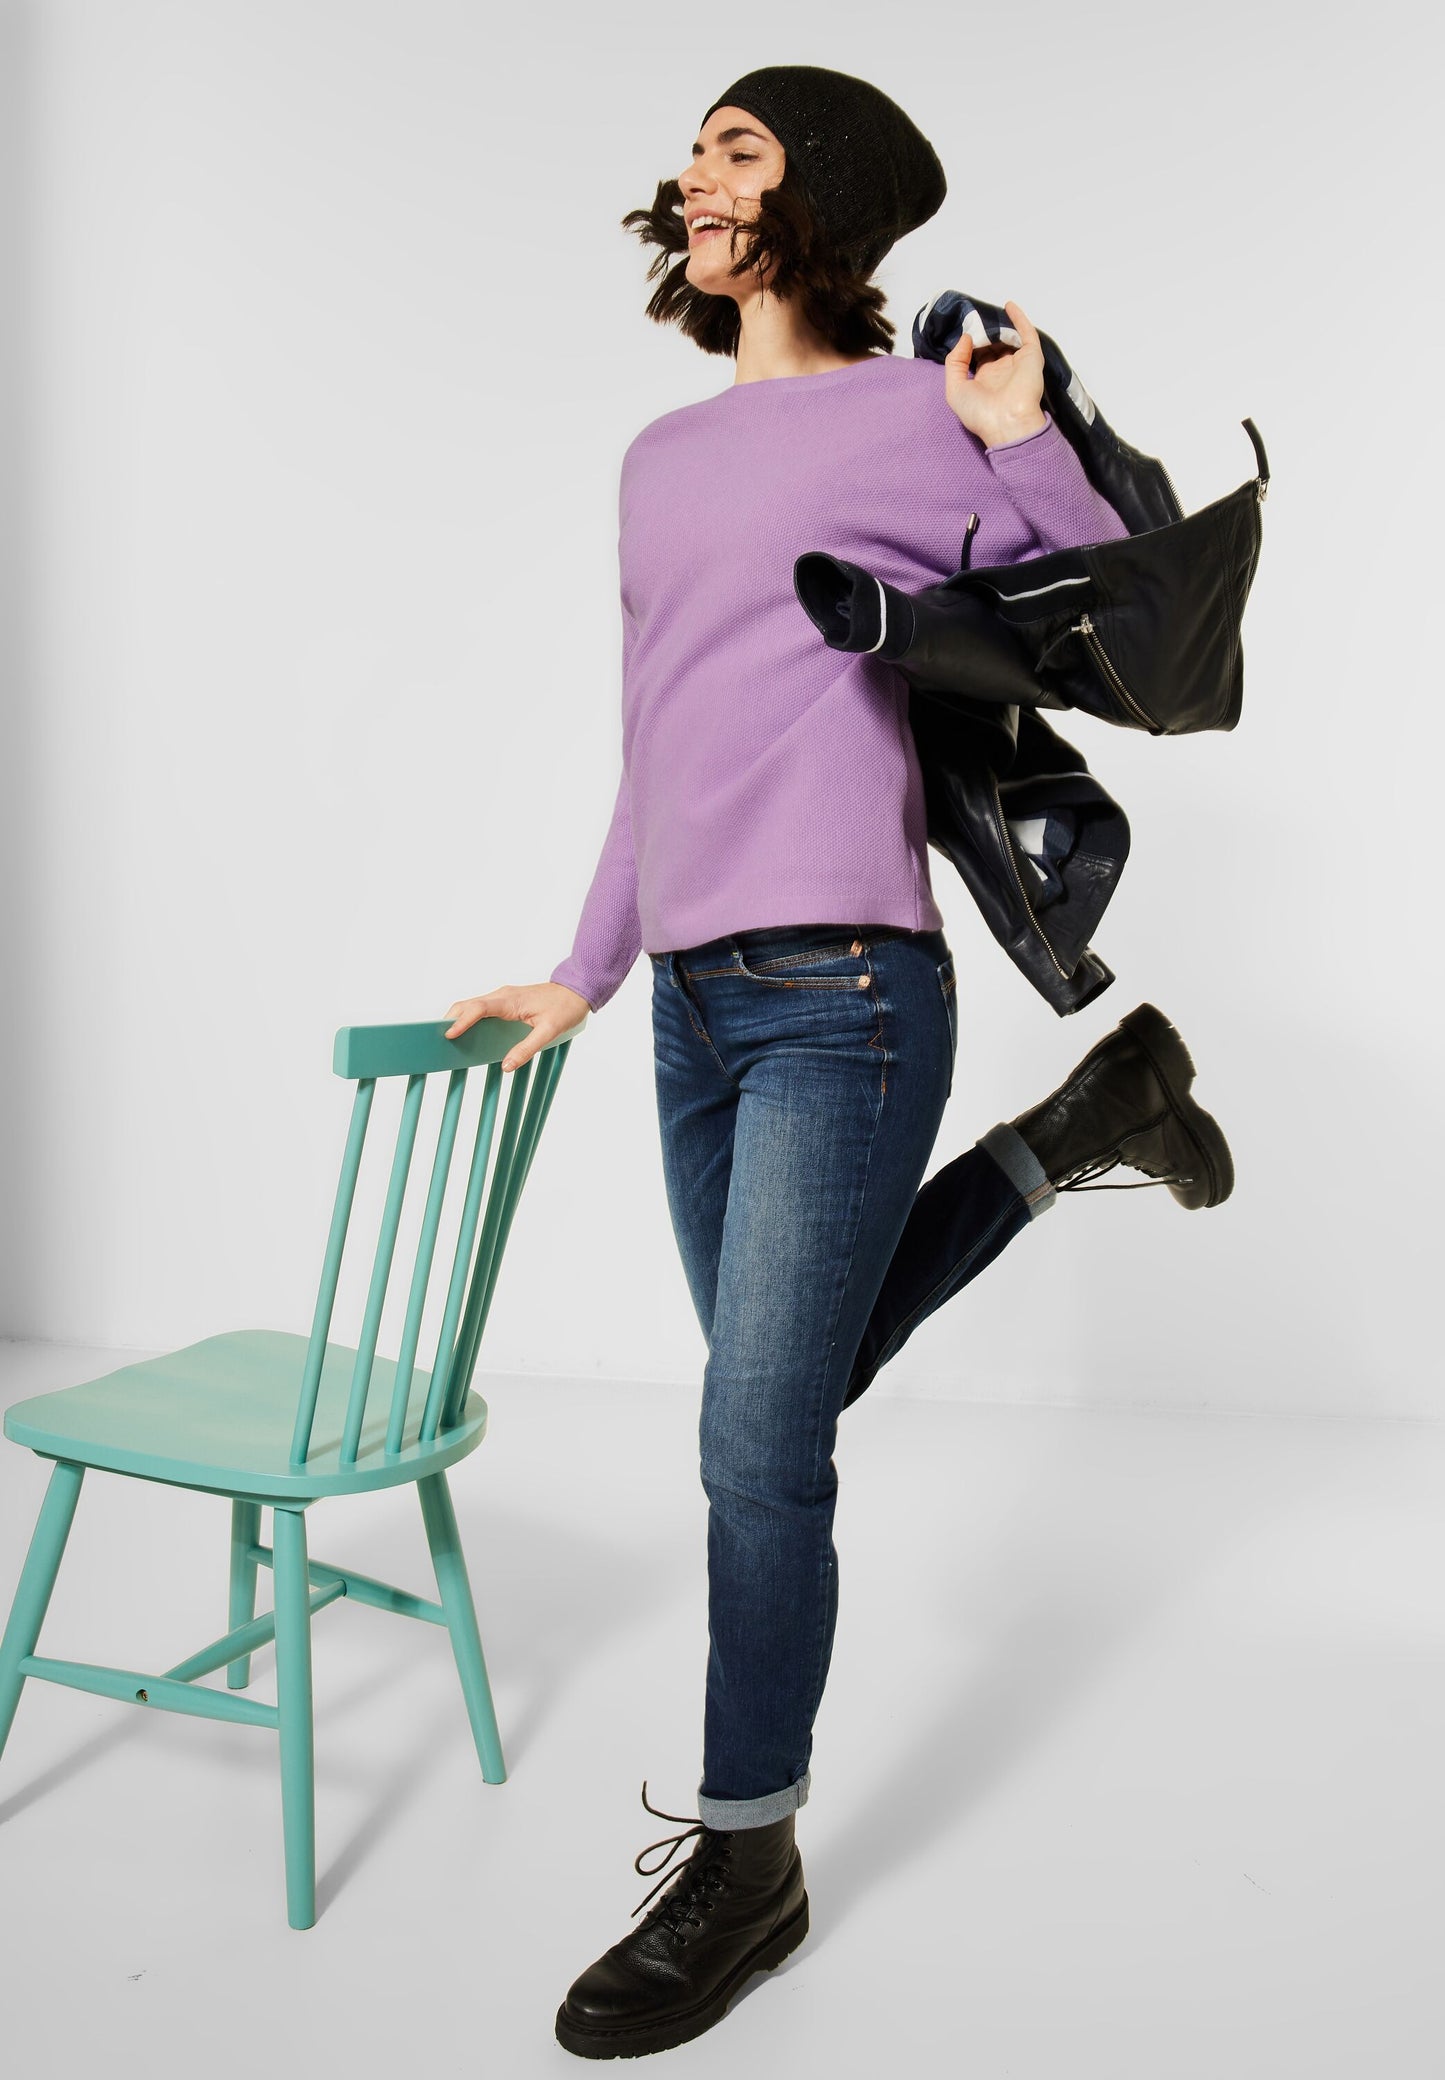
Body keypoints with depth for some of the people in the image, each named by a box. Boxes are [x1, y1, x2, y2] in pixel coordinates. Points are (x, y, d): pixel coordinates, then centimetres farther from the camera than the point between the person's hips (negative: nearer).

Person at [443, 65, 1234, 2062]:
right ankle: (1075, 1124, 32)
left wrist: (1022, 441, -14)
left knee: (759, 1445, -4)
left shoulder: (913, 414, -2)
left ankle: (743, 1865, 16)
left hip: (838, 995, -8)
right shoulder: (662, 458, 18)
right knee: (795, 1388, 17)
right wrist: (585, 971, 25)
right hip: (697, 1001, 8)